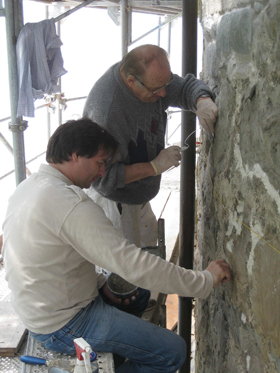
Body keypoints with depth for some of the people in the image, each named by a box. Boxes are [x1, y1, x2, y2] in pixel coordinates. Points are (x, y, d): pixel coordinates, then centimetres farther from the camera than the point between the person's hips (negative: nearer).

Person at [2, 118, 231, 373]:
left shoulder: (29, 185, 3)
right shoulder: (71, 203, -28)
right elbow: (135, 265, -30)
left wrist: (101, 284, 4)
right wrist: (205, 280, -20)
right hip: (62, 327, -10)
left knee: (139, 293, 25)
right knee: (173, 351, -8)